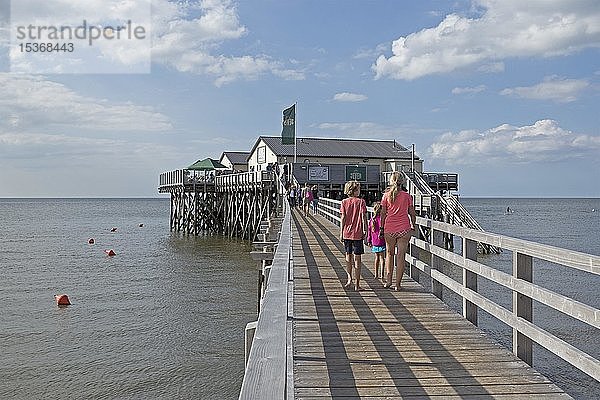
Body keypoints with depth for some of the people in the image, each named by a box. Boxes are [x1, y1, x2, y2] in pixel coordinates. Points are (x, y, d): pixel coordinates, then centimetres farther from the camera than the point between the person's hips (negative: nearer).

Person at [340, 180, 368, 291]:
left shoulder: (344, 202, 1)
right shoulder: (361, 202, -6)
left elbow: (343, 218, -1)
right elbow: (363, 217, -8)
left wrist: (341, 233, 3)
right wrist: (365, 231, -1)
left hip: (347, 233, 3)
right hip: (357, 234, -3)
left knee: (348, 256, 19)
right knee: (357, 258, 2)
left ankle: (349, 279, 14)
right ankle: (357, 284, 4)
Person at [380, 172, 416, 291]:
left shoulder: (386, 195, 0)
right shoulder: (406, 196, 0)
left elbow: (383, 213, 1)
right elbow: (412, 213, 3)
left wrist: (381, 228, 8)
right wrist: (413, 226, 16)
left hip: (390, 228, 1)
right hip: (404, 229, -1)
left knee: (389, 254, 17)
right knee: (401, 256, 2)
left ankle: (388, 280, 11)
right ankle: (398, 284, 3)